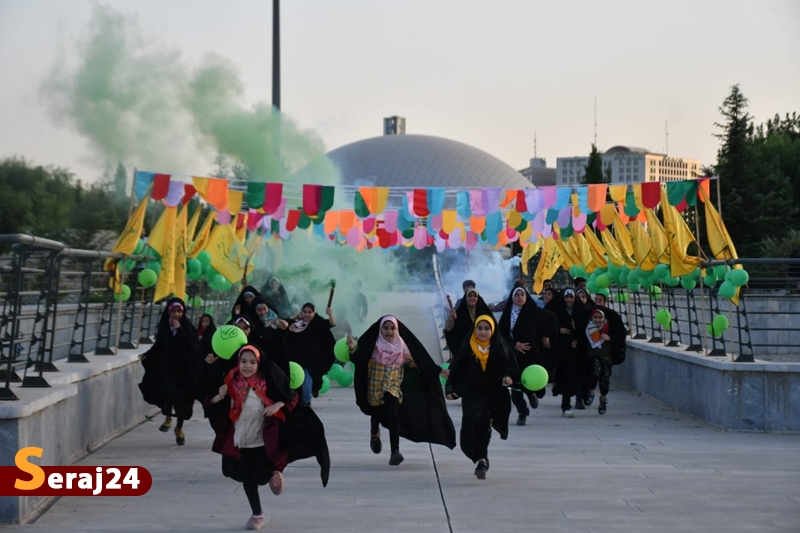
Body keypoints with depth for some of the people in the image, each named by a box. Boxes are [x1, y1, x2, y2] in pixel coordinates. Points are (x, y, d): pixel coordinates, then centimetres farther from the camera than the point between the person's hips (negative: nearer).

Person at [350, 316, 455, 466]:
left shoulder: (402, 346, -5)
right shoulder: (372, 344, -13)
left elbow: (418, 362, 3)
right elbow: (359, 358, -23)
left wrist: (438, 371, 1)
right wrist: (353, 349, -45)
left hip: (394, 385, 0)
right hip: (375, 386, 0)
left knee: (393, 414, -20)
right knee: (377, 413, 14)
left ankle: (395, 451, -22)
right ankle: (375, 435, 51)